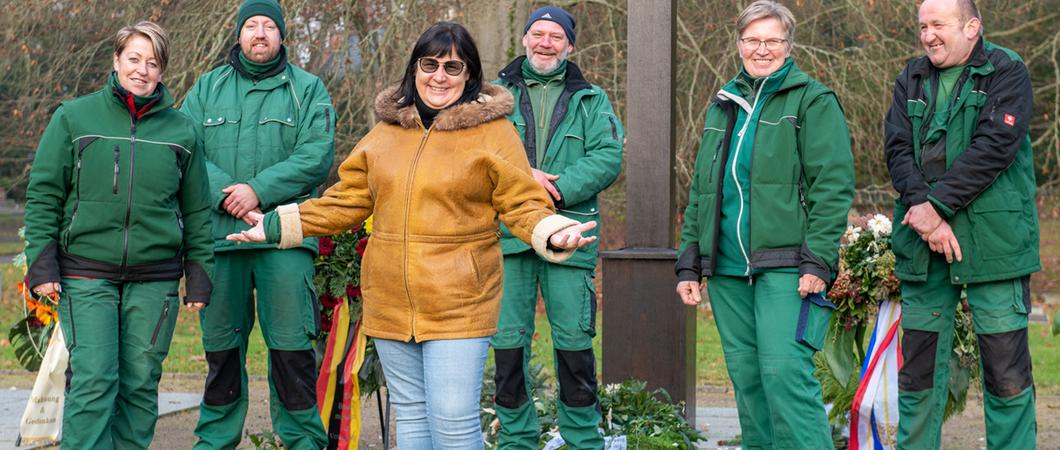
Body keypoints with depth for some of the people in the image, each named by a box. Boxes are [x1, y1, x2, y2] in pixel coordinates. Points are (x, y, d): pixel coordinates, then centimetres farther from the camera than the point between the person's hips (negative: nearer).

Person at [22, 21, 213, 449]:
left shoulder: (180, 131, 8)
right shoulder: (73, 117, 3)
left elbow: (196, 212, 12)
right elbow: (43, 194, 3)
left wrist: (199, 275, 8)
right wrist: (42, 263, -4)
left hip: (155, 281, 2)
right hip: (86, 275, -2)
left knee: (141, 384, 5)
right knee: (92, 381, -9)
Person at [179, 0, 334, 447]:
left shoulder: (308, 89, 8)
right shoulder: (206, 88, 15)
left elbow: (317, 155, -5)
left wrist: (259, 189, -14)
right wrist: (225, 193, -13)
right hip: (218, 234, 2)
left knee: (290, 344, -4)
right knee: (221, 344, 9)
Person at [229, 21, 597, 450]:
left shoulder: (492, 131, -2)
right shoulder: (386, 130, 11)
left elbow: (523, 204, -2)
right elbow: (346, 201, 16)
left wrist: (553, 234, -23)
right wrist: (278, 225, 10)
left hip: (459, 304, -5)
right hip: (390, 305, 5)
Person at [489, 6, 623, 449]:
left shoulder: (591, 100, 12)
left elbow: (608, 158, -1)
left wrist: (558, 190, -15)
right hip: (507, 234, 1)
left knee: (574, 344, 0)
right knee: (508, 342, 4)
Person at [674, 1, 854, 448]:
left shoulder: (813, 101, 0)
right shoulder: (722, 106, 19)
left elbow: (833, 185, -8)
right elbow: (699, 193, 22)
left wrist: (818, 260, -16)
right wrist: (688, 263, 15)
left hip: (784, 267, -6)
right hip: (727, 270, 6)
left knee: (784, 372, -15)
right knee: (746, 379, 7)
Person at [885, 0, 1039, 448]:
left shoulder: (1006, 72, -1)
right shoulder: (912, 79, 14)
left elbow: (994, 147, -13)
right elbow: (897, 148, 3)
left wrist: (937, 205, -18)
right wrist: (921, 208, -14)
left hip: (993, 242, -4)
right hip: (923, 243, 4)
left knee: (1006, 368, -3)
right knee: (917, 366, 8)